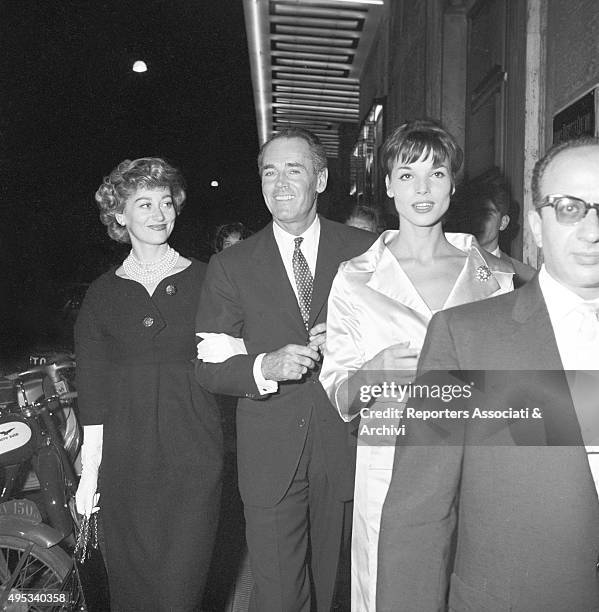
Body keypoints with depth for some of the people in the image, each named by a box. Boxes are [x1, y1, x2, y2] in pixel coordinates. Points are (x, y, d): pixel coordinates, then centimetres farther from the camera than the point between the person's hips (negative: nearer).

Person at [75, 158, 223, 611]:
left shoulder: (204, 280, 4)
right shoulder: (103, 293, 6)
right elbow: (92, 391, 4)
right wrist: (89, 470, 2)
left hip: (194, 455, -1)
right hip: (126, 458, 1)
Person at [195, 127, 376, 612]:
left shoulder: (364, 251, 2)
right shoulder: (230, 267, 1)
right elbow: (209, 367, -1)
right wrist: (265, 366, -20)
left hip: (346, 446, 1)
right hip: (270, 456, -1)